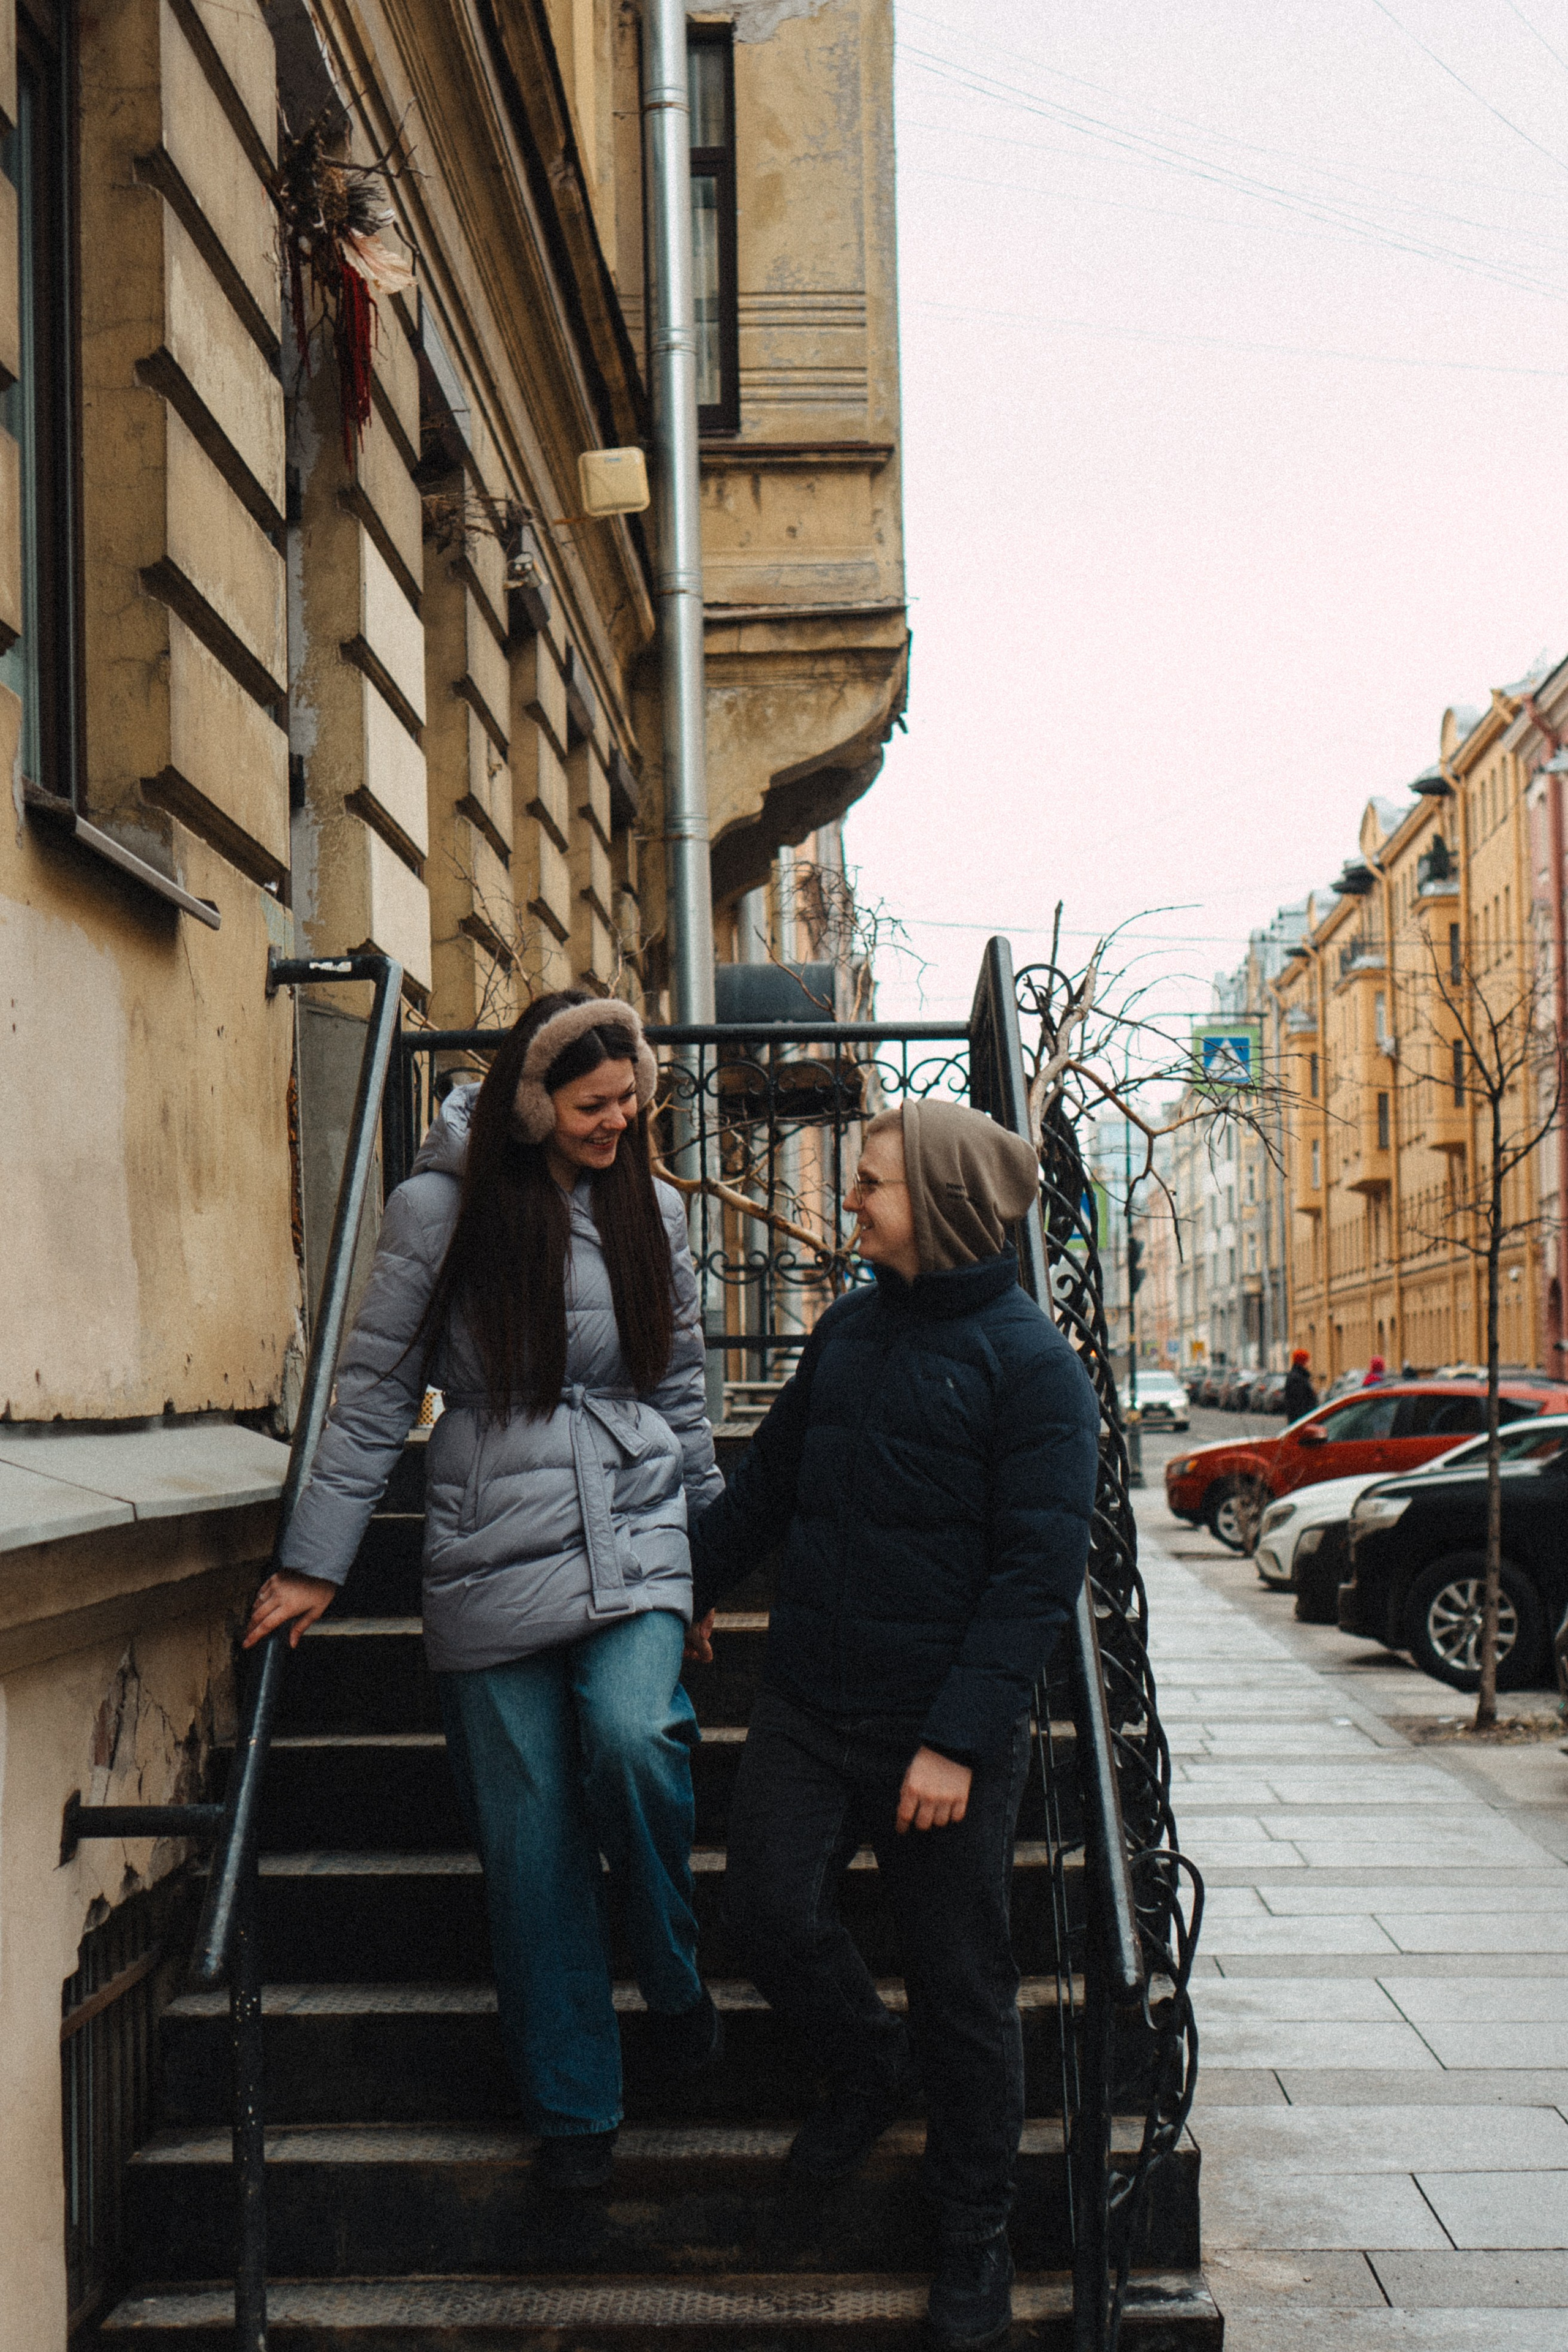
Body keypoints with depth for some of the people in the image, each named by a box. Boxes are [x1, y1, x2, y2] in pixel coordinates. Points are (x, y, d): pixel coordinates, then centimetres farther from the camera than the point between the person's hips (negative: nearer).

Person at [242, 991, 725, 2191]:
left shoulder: (653, 1211, 8)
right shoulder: (442, 1208, -2)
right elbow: (373, 1392, 1)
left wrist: (713, 1547, 20)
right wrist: (314, 1562, 1)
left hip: (634, 1536, 1)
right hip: (492, 1556, -1)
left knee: (632, 1735, -25)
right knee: (529, 1836, 2)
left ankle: (678, 1977, 3)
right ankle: (572, 2107, 18)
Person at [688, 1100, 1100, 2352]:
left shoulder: (1031, 1365, -10)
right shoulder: (850, 1330, 8)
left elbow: (1040, 1570, -14)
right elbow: (771, 1477, 21)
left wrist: (958, 1740, -19)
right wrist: (690, 1582, 25)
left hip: (943, 1728, -5)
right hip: (807, 1699, 5)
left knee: (962, 1980, 5)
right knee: (770, 1910, -1)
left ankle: (974, 2229, 23)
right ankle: (870, 2064, 30)